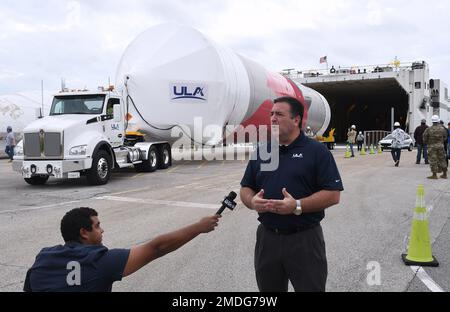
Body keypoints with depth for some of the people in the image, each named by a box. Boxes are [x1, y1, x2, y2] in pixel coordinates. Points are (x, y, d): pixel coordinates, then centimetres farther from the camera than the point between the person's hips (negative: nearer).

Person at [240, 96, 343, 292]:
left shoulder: (317, 151, -6)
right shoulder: (261, 151, 9)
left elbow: (333, 194, -11)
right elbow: (245, 188, 13)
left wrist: (297, 206, -22)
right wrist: (252, 202, -9)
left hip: (305, 239, -4)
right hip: (267, 237, 5)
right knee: (268, 288, 19)